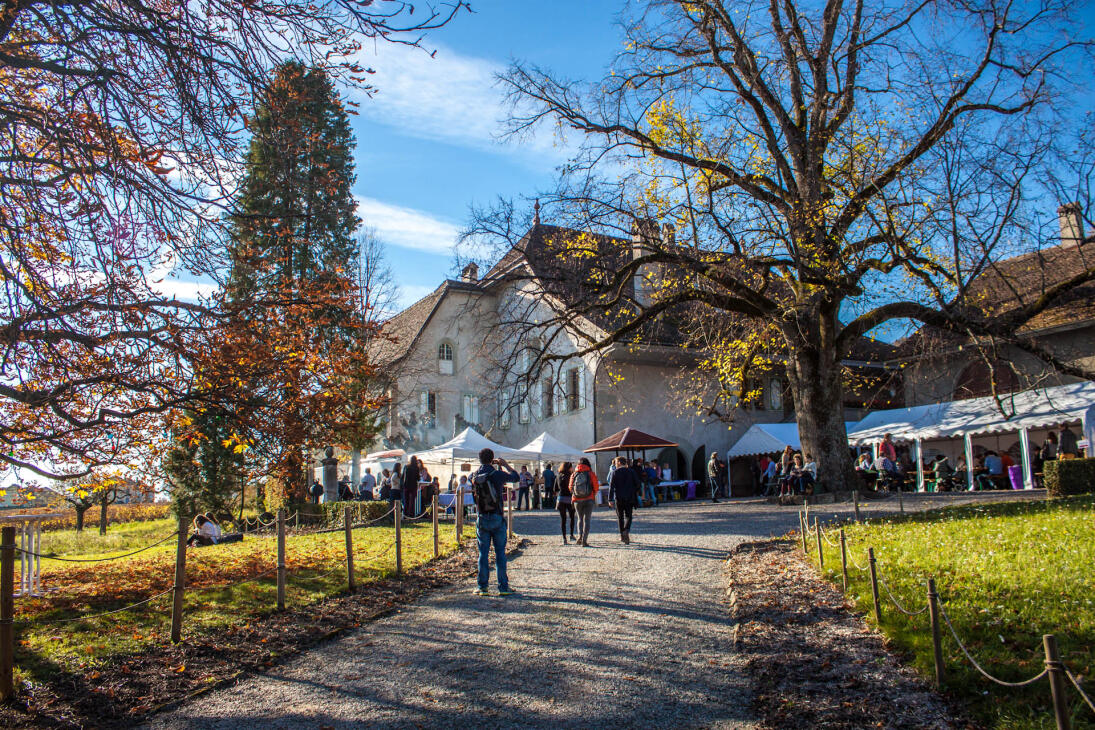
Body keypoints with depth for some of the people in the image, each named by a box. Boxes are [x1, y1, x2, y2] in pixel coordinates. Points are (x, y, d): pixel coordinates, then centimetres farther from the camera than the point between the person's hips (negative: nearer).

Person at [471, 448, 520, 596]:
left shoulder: (474, 476, -1)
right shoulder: (497, 474, -11)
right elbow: (516, 477, 4)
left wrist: (494, 467, 21)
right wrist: (505, 465, 16)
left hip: (482, 519, 3)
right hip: (497, 518, -3)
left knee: (483, 553, 8)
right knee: (500, 553, 4)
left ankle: (483, 587, 9)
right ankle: (503, 587, 7)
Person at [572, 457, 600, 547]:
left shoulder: (574, 474, 1)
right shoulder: (591, 474, -4)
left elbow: (570, 487, 4)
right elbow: (596, 487, -4)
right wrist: (593, 494, 15)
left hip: (577, 500, 2)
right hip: (589, 499, -2)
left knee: (580, 519, 18)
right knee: (587, 519, 3)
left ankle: (580, 536, 1)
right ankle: (584, 540, -6)